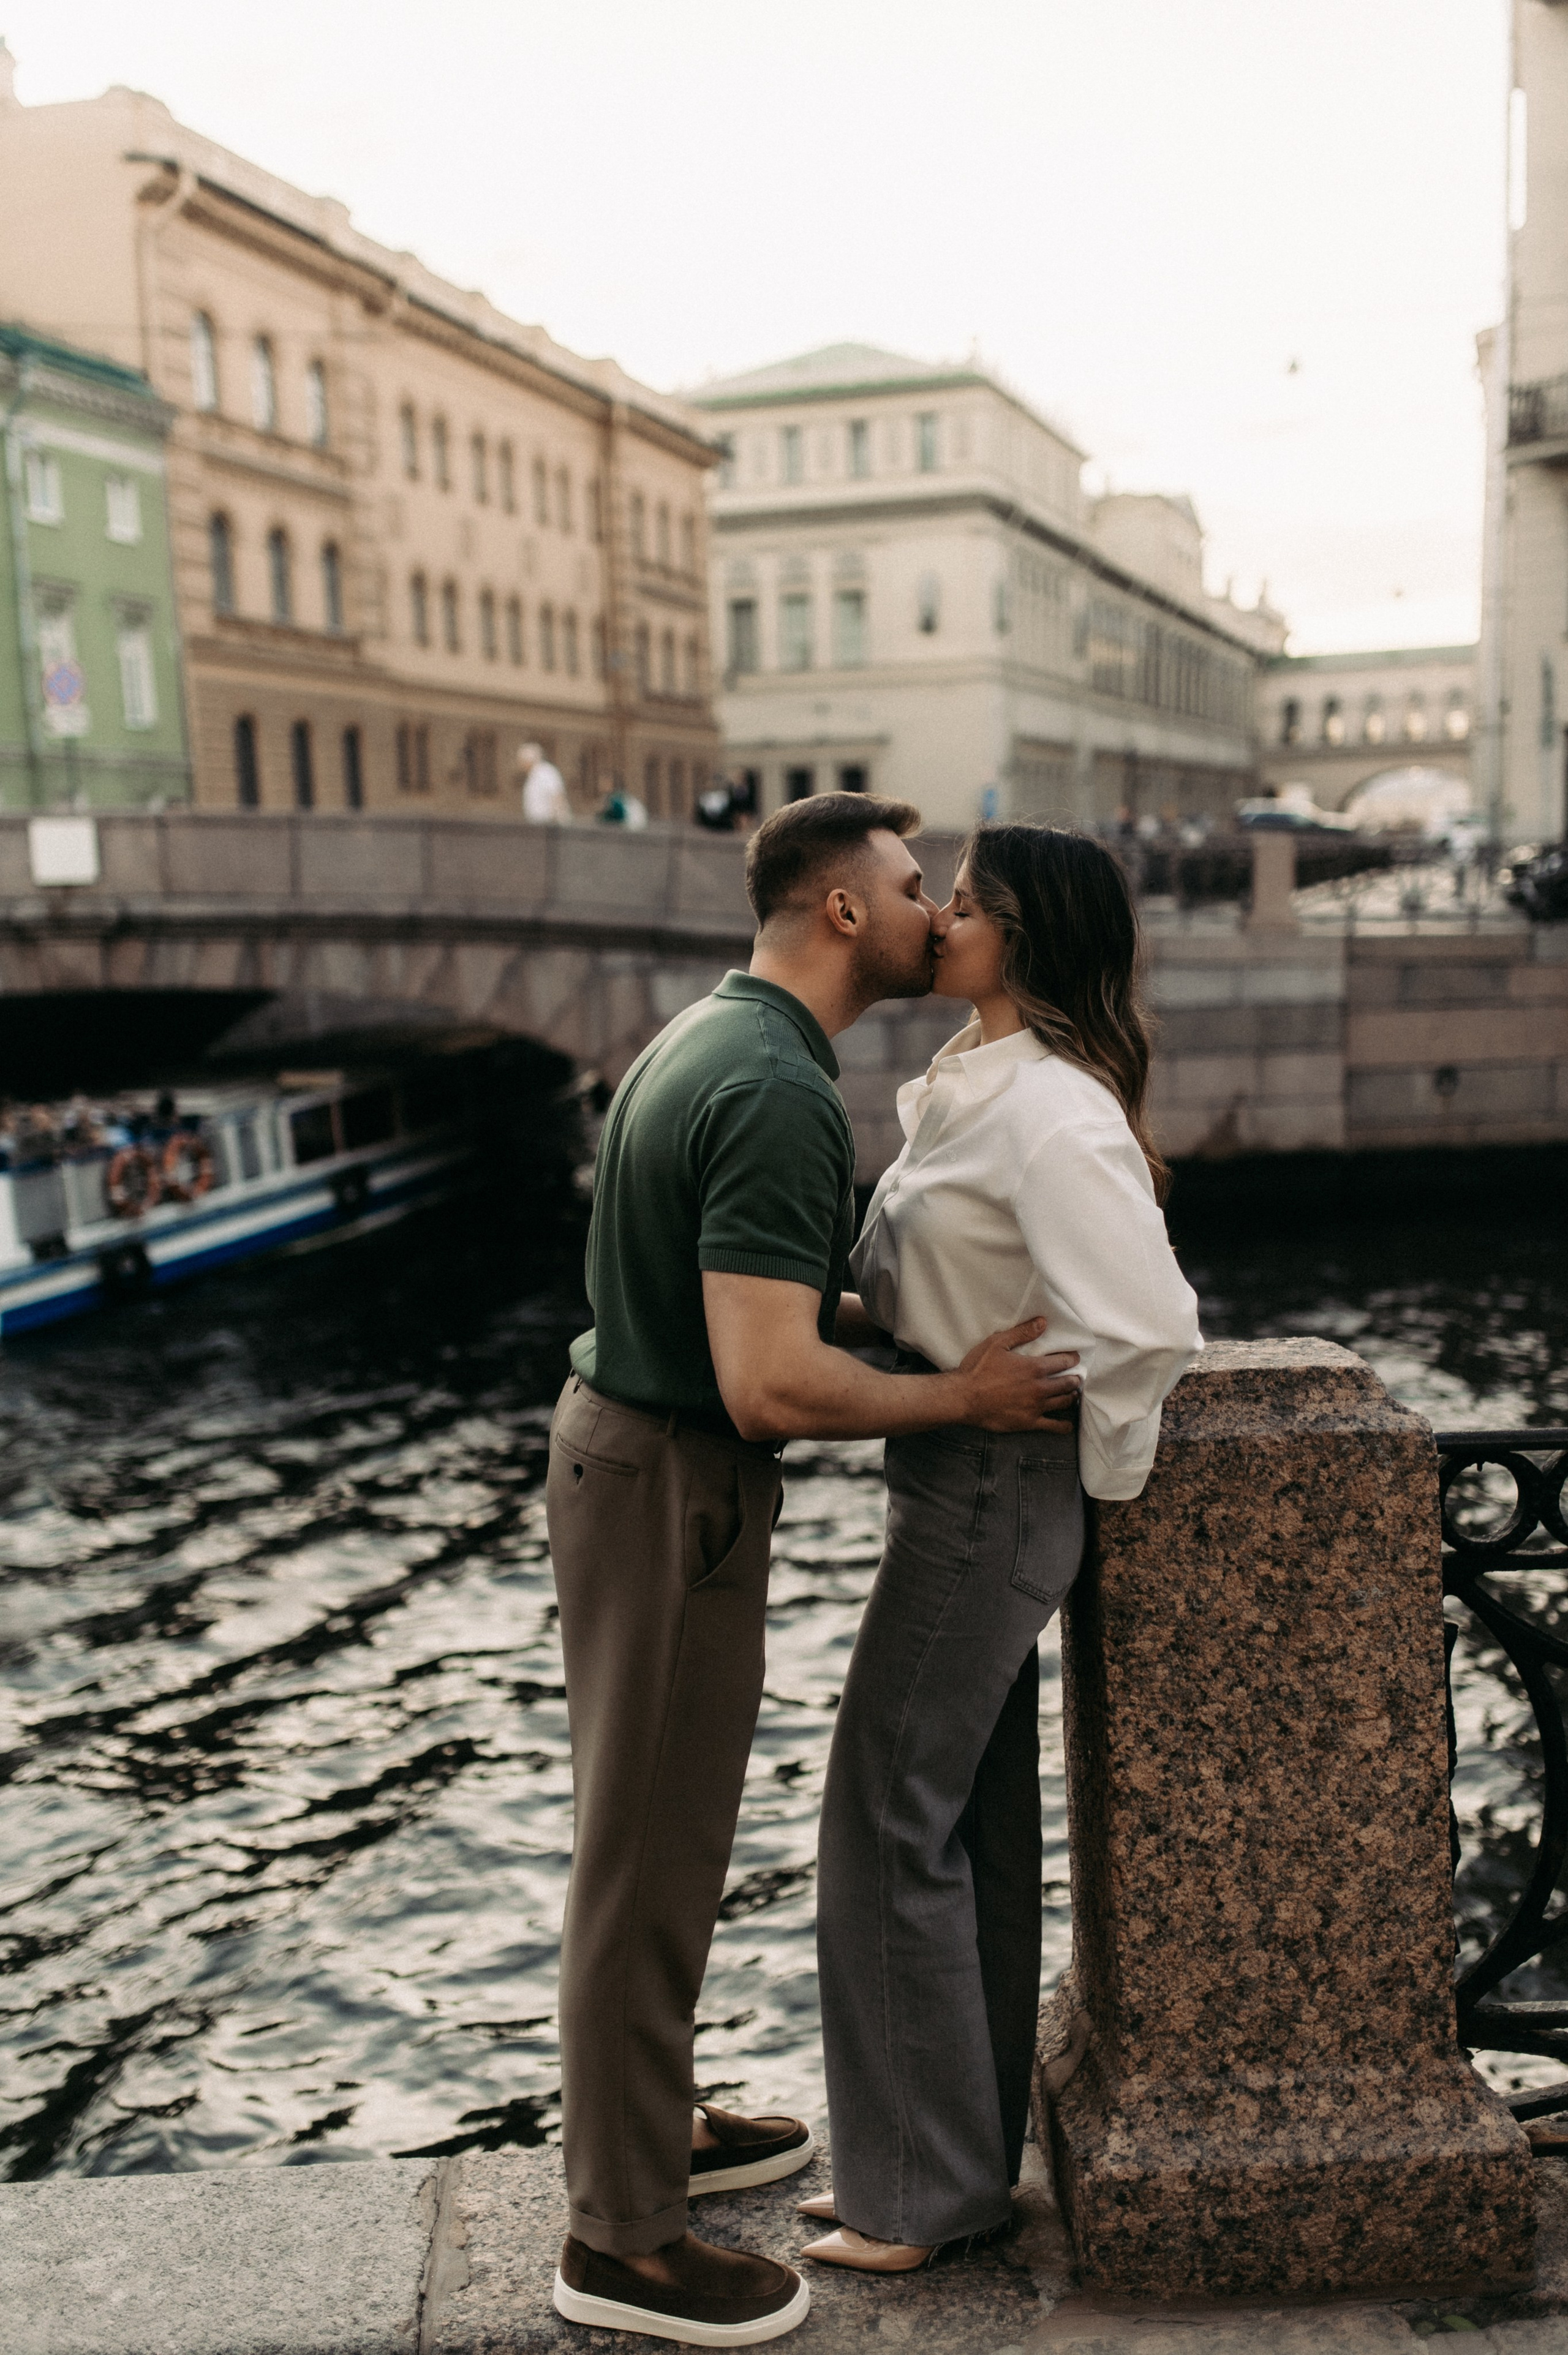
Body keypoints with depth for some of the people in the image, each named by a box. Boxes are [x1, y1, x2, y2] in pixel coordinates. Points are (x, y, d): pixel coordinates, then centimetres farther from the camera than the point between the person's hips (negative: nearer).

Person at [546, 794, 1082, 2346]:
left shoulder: (710, 1040, 9)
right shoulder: (781, 1095, -24)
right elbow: (771, 1385, -30)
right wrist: (961, 1398, -17)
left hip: (623, 1447, 10)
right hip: (673, 1490, -10)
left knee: (659, 1827, 21)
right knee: (650, 1856, 2)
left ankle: (649, 2124, 38)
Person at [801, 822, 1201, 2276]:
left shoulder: (1050, 1111, -22)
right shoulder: (972, 1084, 10)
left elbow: (1147, 1324, -29)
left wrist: (1099, 1473, -16)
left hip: (990, 1492, -10)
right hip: (956, 1483, 10)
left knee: (894, 1819, 1)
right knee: (975, 1819, 17)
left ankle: (926, 2186, 18)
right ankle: (949, 2155, 32)